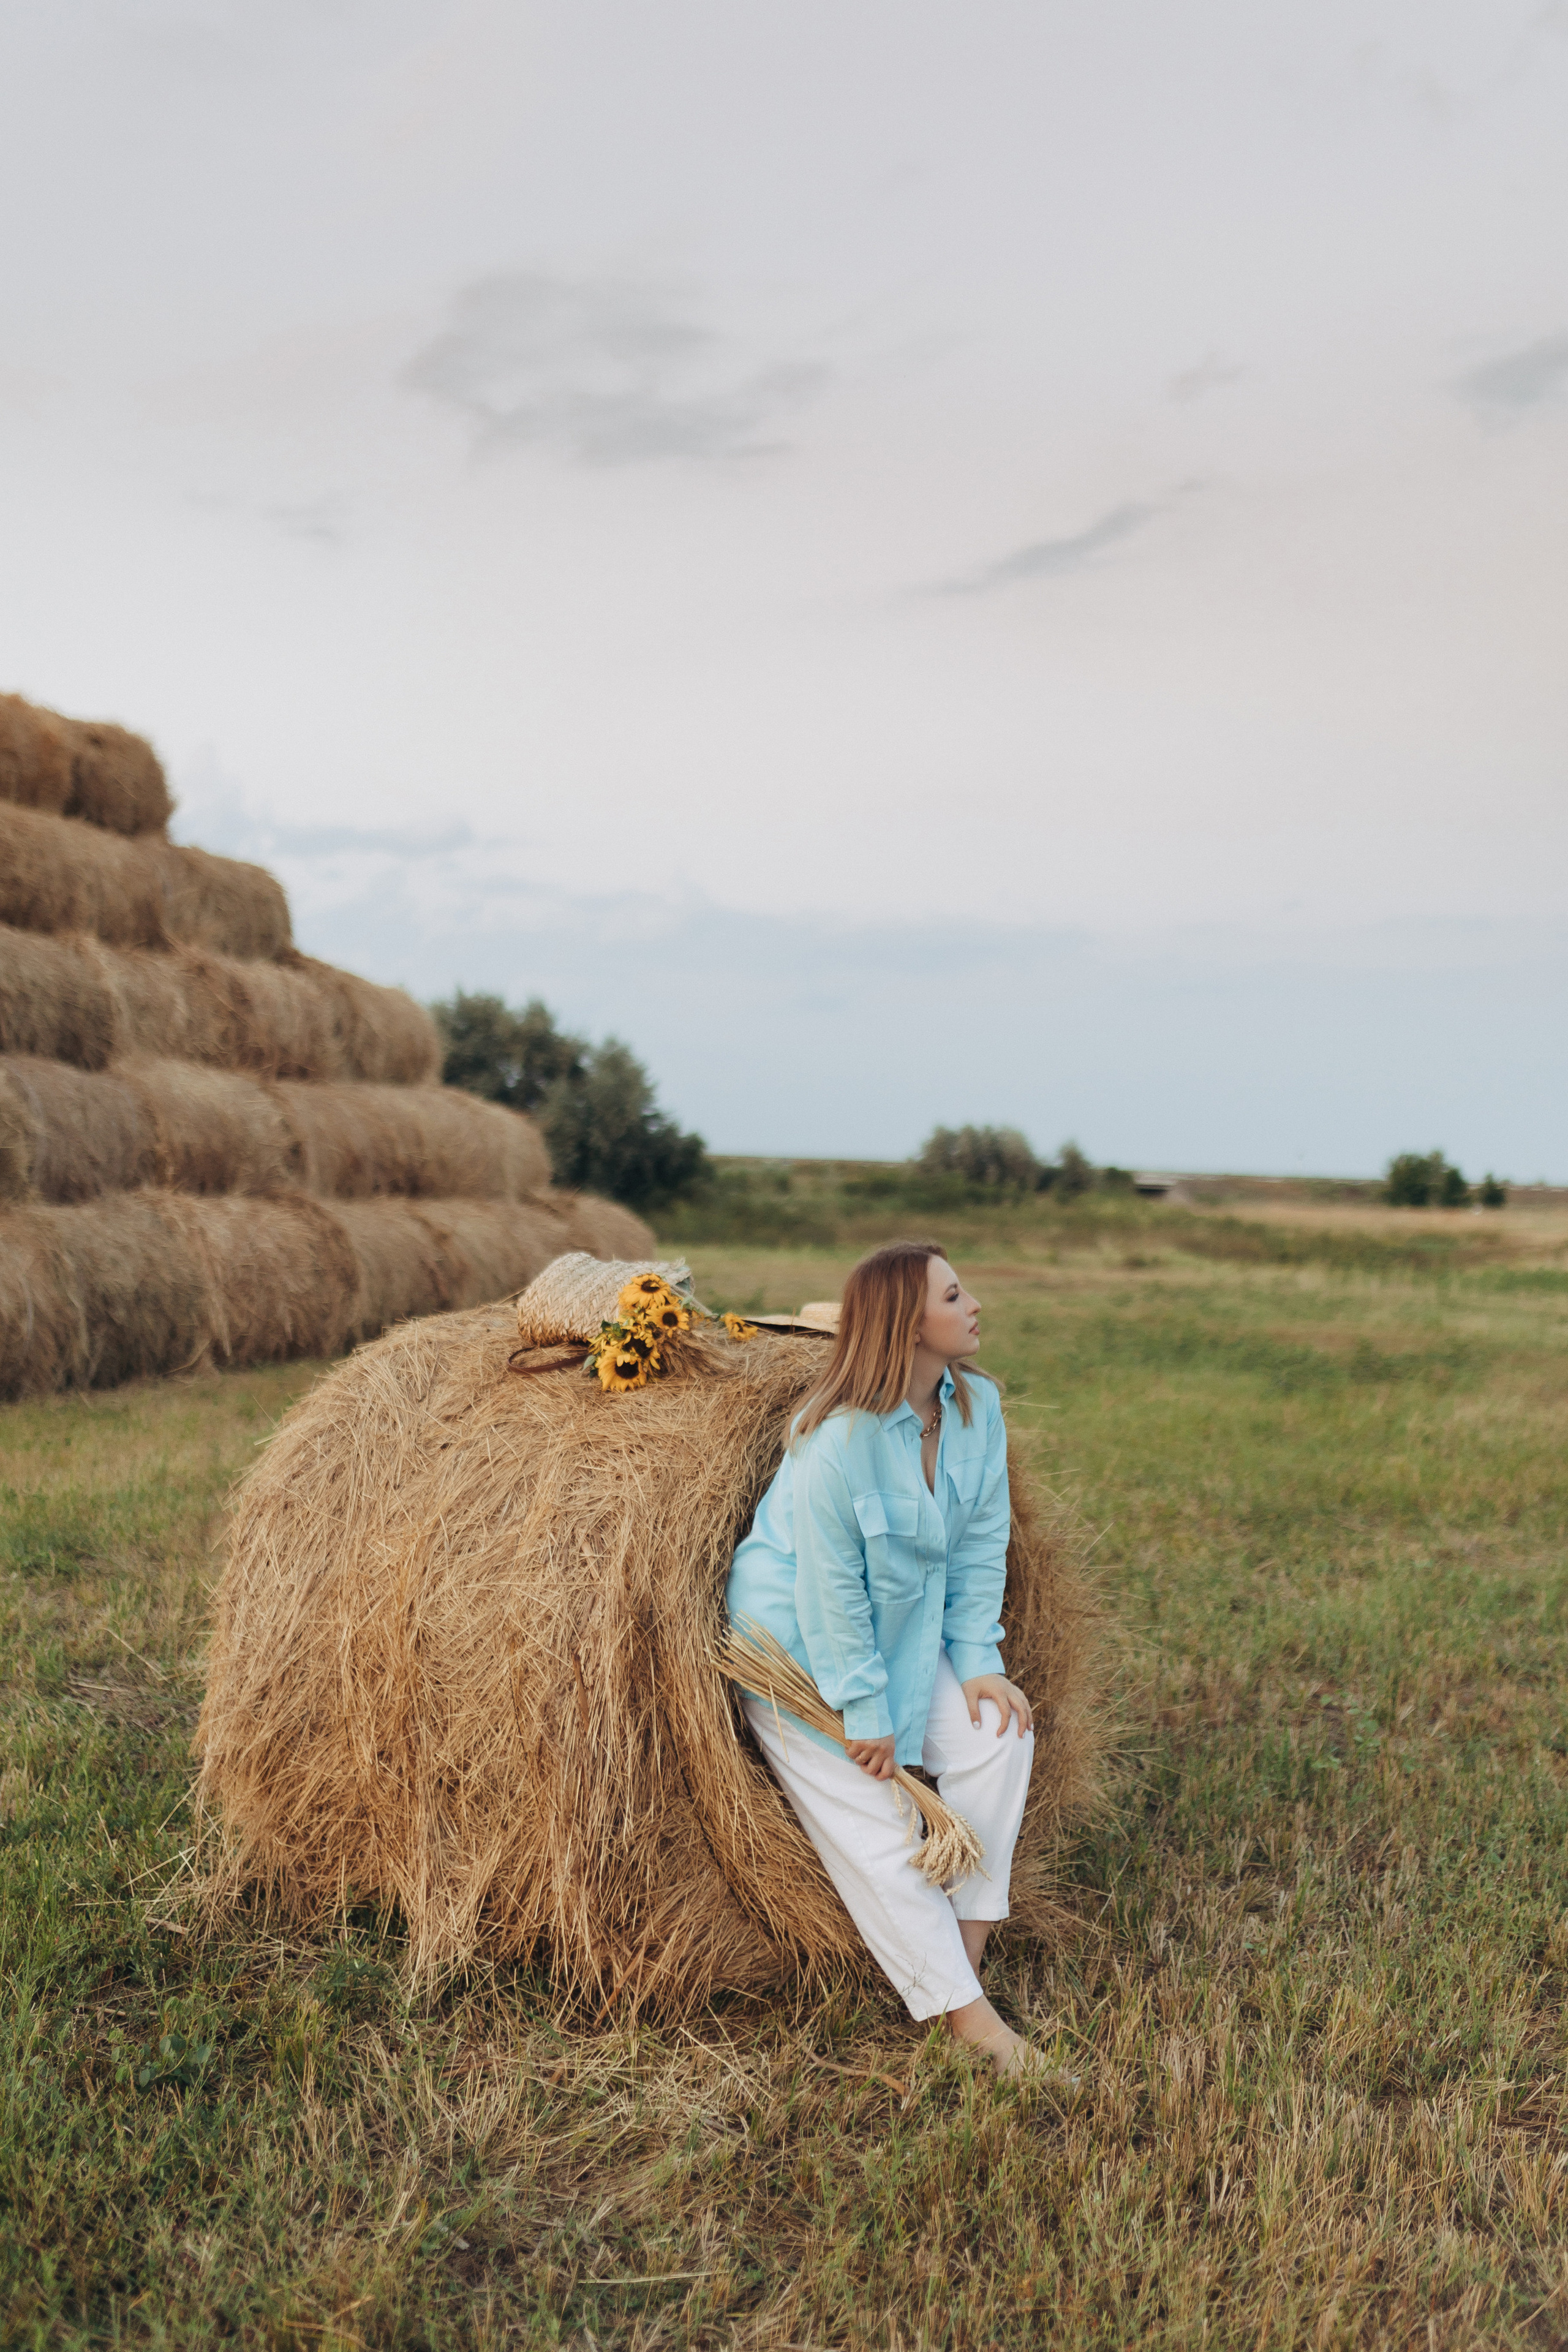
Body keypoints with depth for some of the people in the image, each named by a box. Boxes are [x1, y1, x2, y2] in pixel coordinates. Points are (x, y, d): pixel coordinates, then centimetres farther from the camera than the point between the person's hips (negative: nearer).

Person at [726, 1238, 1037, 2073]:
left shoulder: (978, 1407, -8)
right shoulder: (839, 1438, -30)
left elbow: (980, 1543, -1)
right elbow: (832, 1589, -24)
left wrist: (977, 1660, -8)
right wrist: (864, 1709, -19)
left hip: (906, 1632, 7)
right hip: (798, 1644, -7)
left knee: (1000, 1728, -12)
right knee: (871, 1828, -7)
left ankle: (967, 1940, 1)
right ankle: (964, 2013, 1)